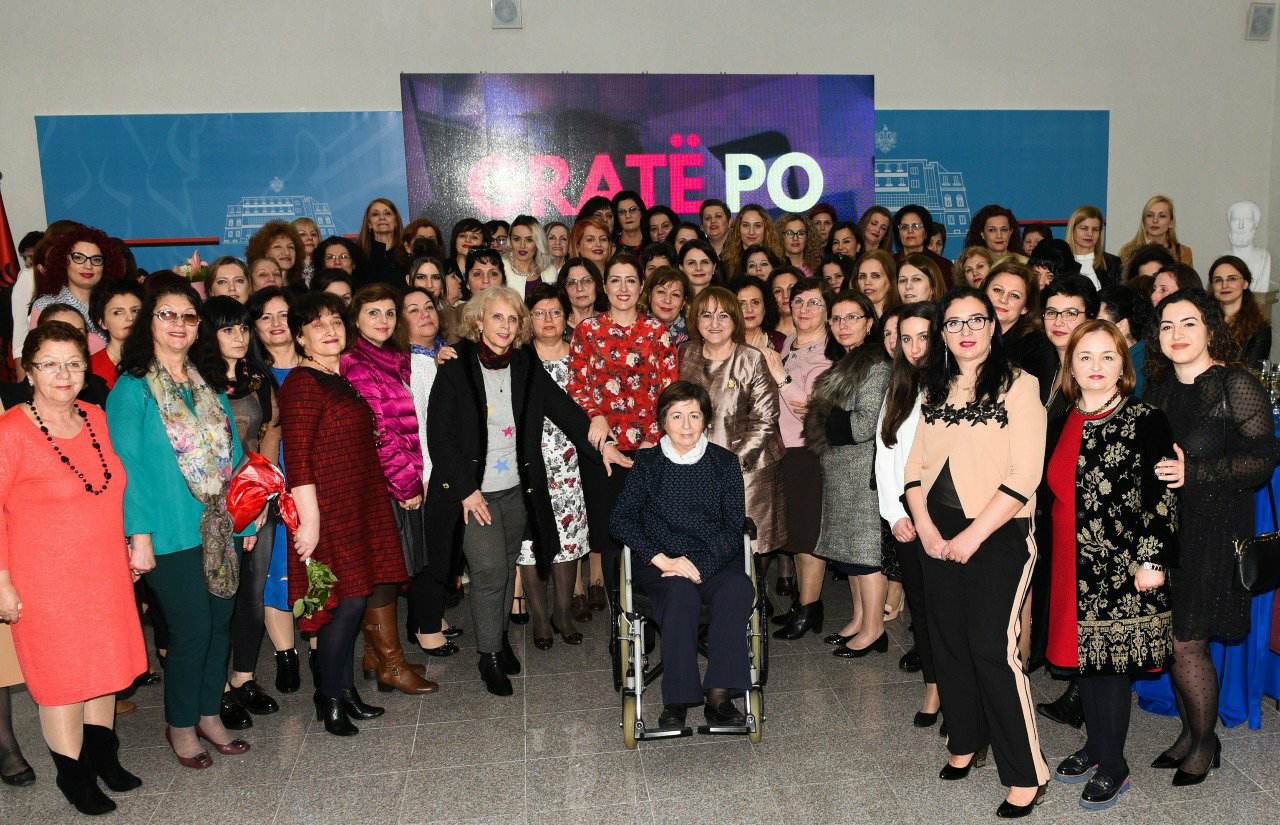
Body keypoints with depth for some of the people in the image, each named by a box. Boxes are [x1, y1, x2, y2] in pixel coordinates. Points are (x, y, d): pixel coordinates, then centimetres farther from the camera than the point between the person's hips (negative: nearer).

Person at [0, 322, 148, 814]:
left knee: (105, 663, 16)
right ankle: (72, 773, 25)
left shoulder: (96, 418, 3)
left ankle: (102, 755, 36)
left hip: (105, 571, 6)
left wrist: (131, 549, 16)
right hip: (45, 580, -6)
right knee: (61, 673, 6)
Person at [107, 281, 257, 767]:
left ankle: (209, 714, 30)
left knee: (220, 623, 12)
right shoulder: (132, 389, -7)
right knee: (191, 631, 2)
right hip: (172, 533, -5)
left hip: (219, 527, 6)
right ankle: (180, 726, 23)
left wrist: (245, 518, 9)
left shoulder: (210, 387, 11)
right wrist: (139, 535, -16)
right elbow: (128, 465, -11)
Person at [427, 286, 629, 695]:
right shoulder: (456, 367, -8)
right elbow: (438, 435, -10)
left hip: (516, 489, 4)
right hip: (473, 490, -4)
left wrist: (600, 442, -10)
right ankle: (489, 655, 9)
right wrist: (465, 489, -13)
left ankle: (500, 637, 33)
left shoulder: (525, 366, 5)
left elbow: (561, 407, 2)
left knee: (507, 569, 13)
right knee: (489, 570, -9)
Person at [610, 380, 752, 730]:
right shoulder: (647, 464, 9)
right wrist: (662, 559, -16)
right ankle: (677, 700, -30)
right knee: (681, 592, -34)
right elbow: (622, 519, -1)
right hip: (659, 564, -1)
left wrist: (700, 565, -14)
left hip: (714, 560, 1)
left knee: (738, 588, -31)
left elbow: (734, 527, 3)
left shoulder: (725, 462, 10)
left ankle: (719, 695, -31)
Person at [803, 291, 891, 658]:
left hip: (863, 467, -9)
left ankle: (873, 629, 5)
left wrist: (822, 419, -9)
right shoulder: (844, 363, 15)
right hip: (840, 469, 9)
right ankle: (859, 618, 25)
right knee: (850, 544, 14)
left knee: (865, 545, -4)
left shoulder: (875, 366, -13)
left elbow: (866, 423, -20)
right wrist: (820, 416, 4)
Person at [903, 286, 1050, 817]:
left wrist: (971, 537, -15)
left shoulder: (1019, 386, -6)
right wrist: (926, 528, -5)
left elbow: (1023, 477, -13)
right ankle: (965, 743, 30)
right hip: (940, 537, 6)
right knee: (948, 644, 11)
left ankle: (1027, 776, 4)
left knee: (991, 649, -8)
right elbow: (915, 464, 8)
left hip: (998, 535, -5)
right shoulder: (934, 391, 11)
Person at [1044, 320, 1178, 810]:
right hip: (1073, 564, 6)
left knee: (1111, 660, 1)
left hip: (1122, 564, -6)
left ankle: (1113, 767, 16)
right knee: (1081, 654, 14)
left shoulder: (1144, 420, -8)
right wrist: (1056, 556, 15)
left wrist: (1153, 560, -15)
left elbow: (1163, 496, -11)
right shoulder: (1064, 422, 9)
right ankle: (1096, 745, 32)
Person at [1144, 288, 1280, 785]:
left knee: (1186, 644, -2)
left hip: (1214, 531, -5)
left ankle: (1205, 744, 20)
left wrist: (1195, 473, -23)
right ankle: (1190, 732, 29)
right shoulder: (1159, 390, 10)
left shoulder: (1236, 386, -8)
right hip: (1164, 529, 6)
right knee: (1172, 640, 10)